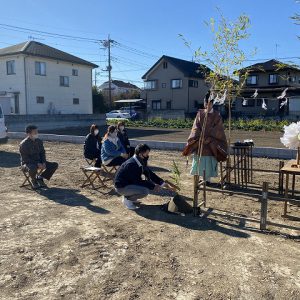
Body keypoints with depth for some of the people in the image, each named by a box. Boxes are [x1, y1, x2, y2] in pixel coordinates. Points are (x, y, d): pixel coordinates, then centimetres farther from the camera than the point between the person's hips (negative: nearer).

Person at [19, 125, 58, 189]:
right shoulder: (23, 144, -16)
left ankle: (40, 178, 6)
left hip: (39, 162, 6)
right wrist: (37, 164, -25)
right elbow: (25, 158, -18)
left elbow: (42, 153, 11)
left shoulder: (39, 141, 3)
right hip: (27, 163, -6)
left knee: (55, 165, -8)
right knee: (33, 169, -42)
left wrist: (43, 163, -7)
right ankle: (33, 181, -5)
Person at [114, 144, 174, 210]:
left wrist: (163, 183, -5)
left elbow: (150, 174, 4)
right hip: (121, 187, -9)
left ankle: (129, 196, 10)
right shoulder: (131, 164, -28)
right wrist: (153, 186, -23)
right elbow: (138, 181, -25)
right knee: (145, 191, -27)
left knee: (149, 184, 4)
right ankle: (127, 199, -4)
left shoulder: (141, 162, 0)